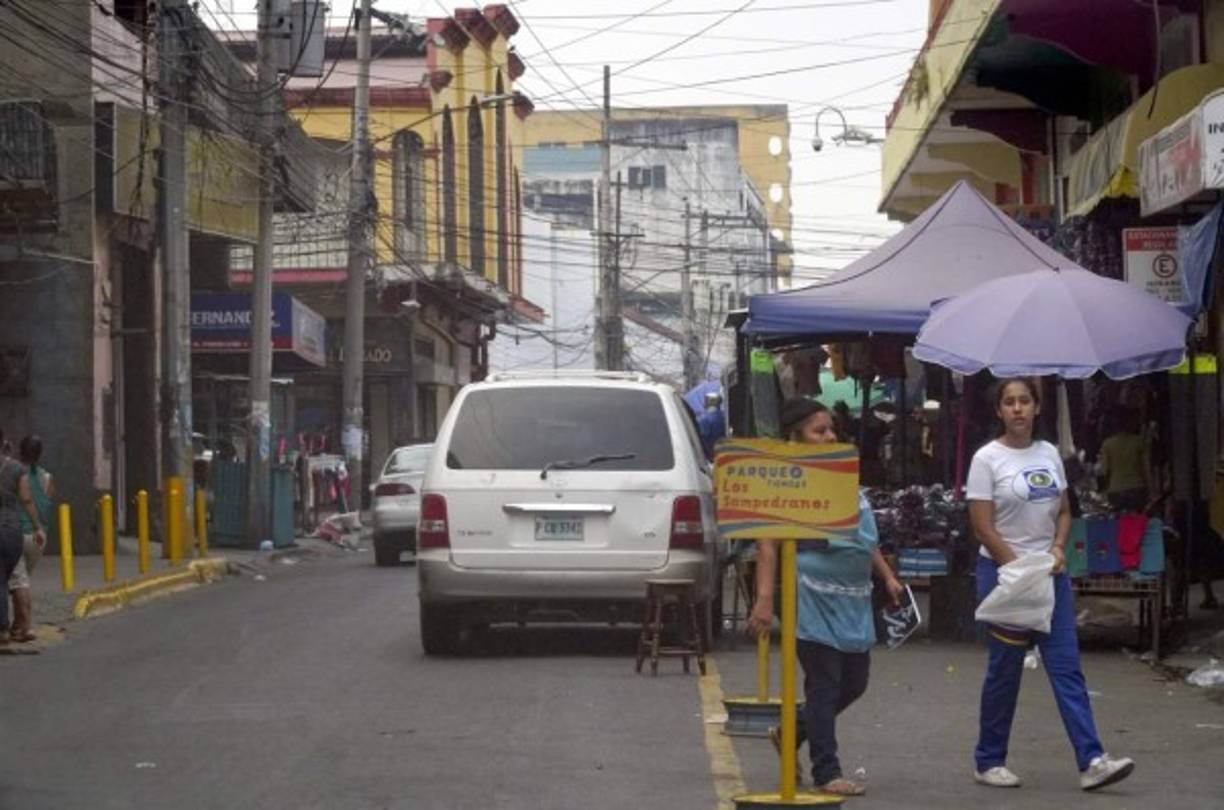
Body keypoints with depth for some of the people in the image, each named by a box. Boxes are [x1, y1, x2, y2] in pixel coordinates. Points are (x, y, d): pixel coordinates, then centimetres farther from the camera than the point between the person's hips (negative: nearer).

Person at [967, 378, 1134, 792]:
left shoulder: (1049, 454, 8)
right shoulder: (987, 459, -8)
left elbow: (1063, 511, 14)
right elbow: (983, 527, -11)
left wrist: (1058, 549, -6)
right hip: (1003, 571, -5)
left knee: (1067, 667, -2)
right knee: (1005, 671, 2)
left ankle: (1091, 761, -7)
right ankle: (988, 761, 15)